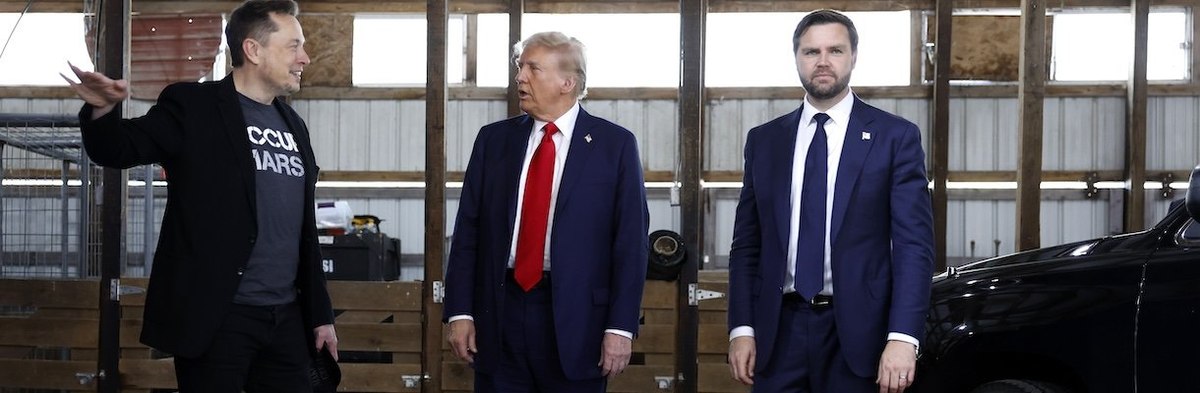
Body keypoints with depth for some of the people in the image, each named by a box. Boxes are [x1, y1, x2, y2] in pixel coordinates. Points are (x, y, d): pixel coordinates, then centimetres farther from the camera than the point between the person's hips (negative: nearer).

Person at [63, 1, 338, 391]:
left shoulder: (292, 124, 15)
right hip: (216, 316, -6)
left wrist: (320, 313, 16)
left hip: (287, 317, 6)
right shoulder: (195, 106, -2)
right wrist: (103, 110, -31)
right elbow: (117, 150, -8)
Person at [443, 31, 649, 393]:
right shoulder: (493, 139, 9)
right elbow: (467, 230, 7)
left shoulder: (615, 144, -1)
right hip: (499, 312, 3)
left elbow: (630, 240, -4)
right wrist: (459, 311, 0)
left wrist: (621, 326, -9)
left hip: (575, 318, -3)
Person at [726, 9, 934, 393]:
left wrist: (903, 337, -16)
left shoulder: (895, 137, 0)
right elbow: (747, 244, 9)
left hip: (857, 332, -2)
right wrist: (741, 328, 0)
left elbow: (913, 244, -6)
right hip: (780, 330, 2)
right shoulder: (764, 140, 9)